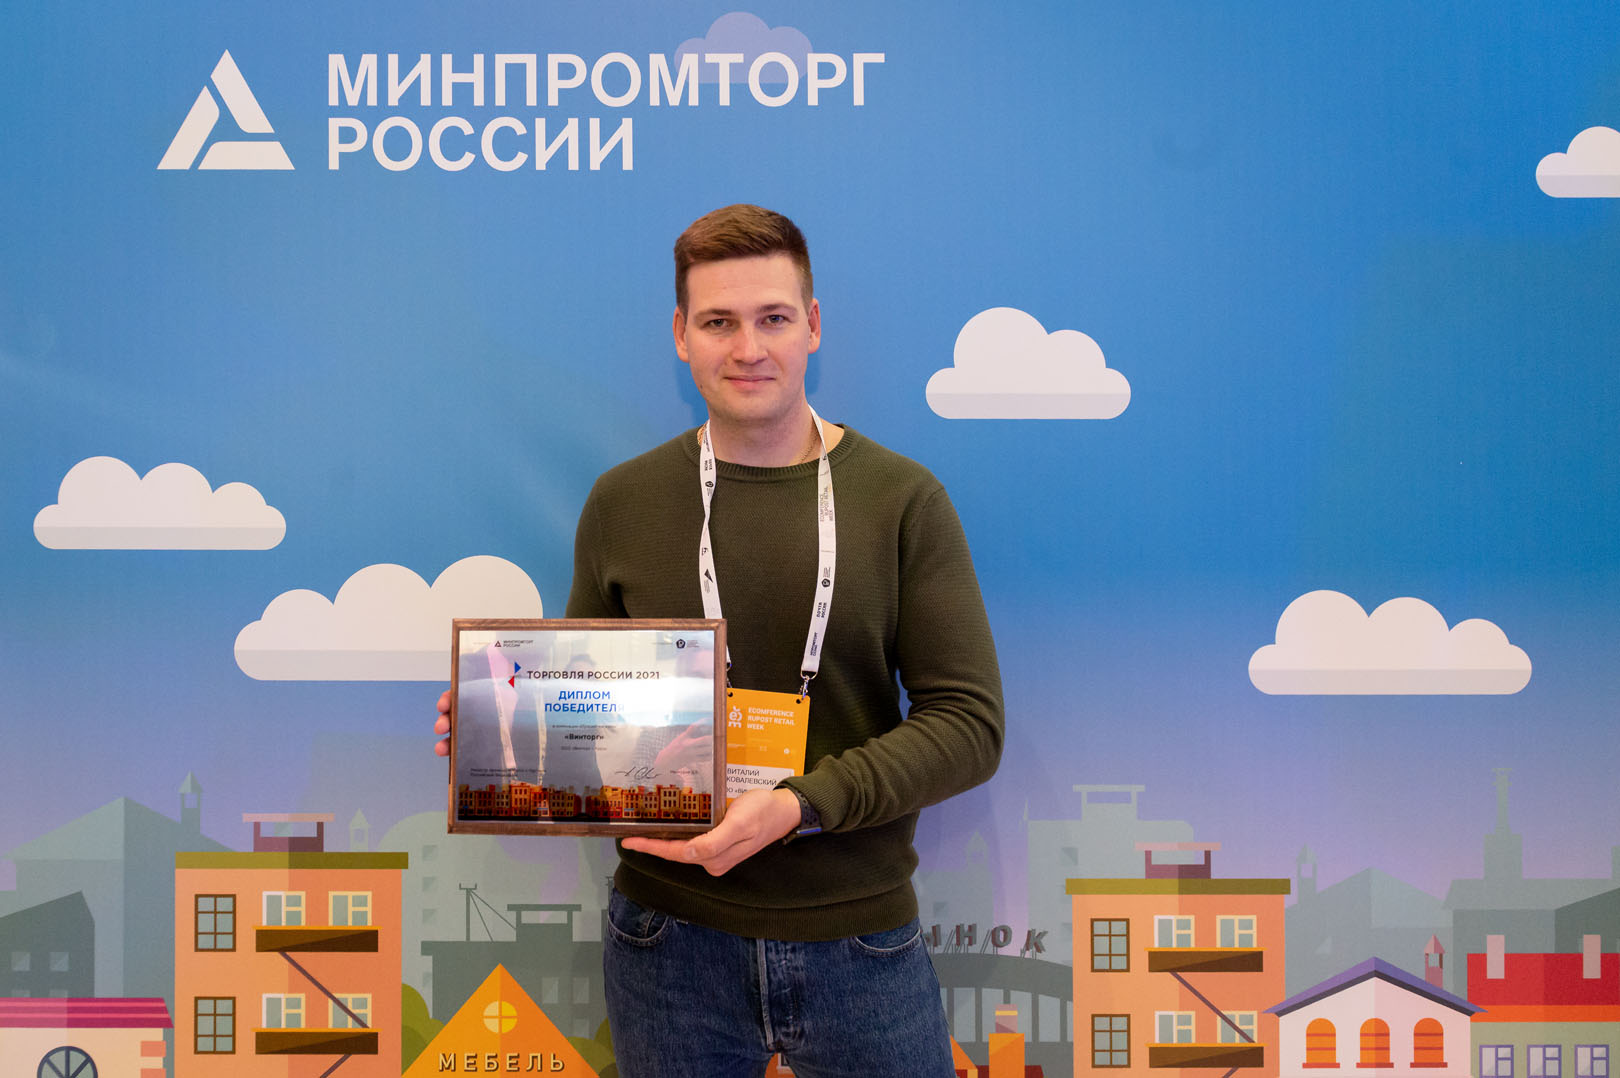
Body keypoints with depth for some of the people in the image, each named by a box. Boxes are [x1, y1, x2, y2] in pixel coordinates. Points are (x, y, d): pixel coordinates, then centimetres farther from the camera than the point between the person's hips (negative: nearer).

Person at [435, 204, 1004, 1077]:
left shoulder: (903, 501, -3)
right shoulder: (623, 503, 2)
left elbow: (968, 722, -7)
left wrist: (800, 805, -20)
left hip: (858, 935, -1)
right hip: (670, 935, 1)